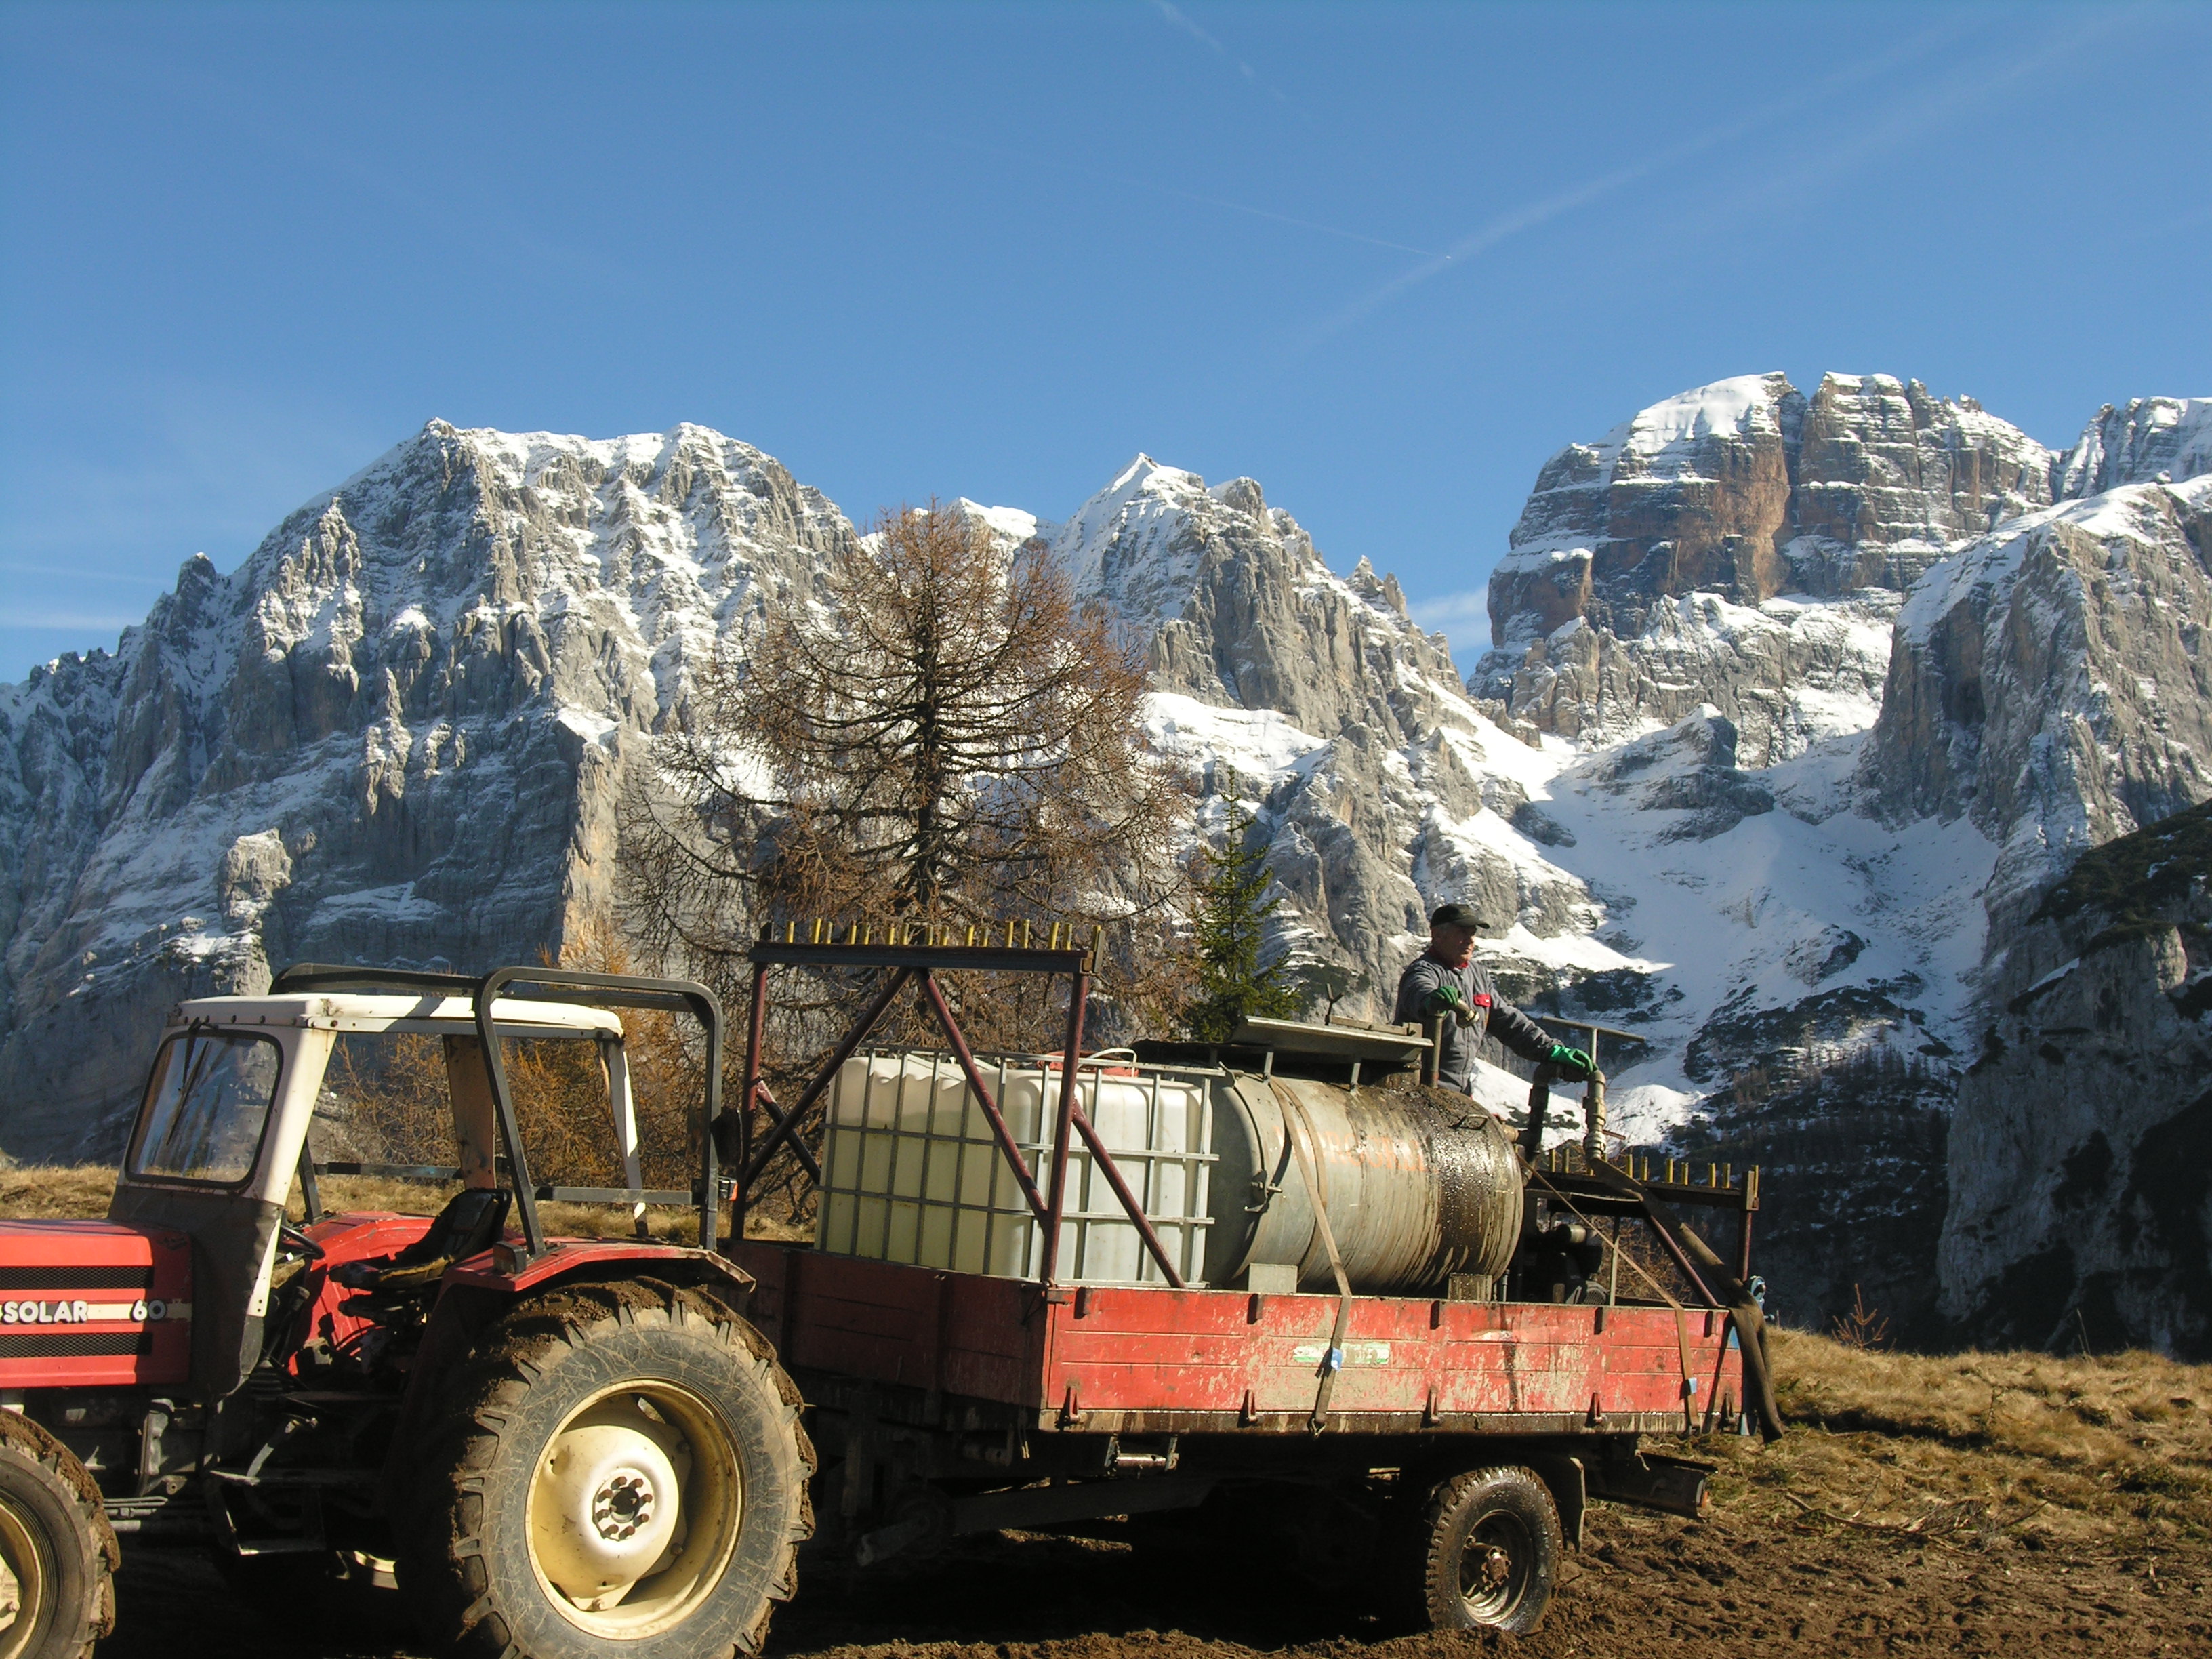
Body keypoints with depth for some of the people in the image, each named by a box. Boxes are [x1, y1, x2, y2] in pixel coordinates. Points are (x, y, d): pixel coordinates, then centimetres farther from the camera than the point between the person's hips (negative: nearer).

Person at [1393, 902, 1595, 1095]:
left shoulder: (1478, 974, 15)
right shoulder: (1424, 971, -11)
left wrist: (1554, 1052, 9)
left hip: (1462, 1089, 8)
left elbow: (1509, 1023, 19)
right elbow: (1418, 993, -36)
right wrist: (1432, 1001, -61)